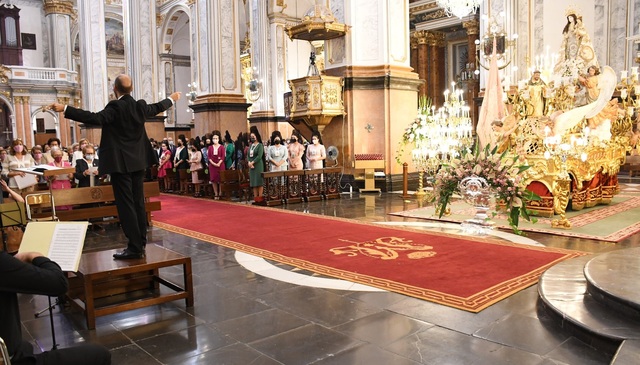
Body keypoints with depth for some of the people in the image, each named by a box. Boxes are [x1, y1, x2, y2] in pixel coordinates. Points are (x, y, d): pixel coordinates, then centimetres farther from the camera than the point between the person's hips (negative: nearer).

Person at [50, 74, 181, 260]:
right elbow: (157, 108, 26)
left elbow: (95, 118, -27)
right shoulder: (141, 105, 7)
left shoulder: (115, 107, -14)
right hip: (138, 161, 7)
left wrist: (65, 109, -27)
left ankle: (135, 247, -4)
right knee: (138, 202, 13)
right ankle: (141, 243, 20)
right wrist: (171, 99, 44)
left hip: (121, 163, -7)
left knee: (125, 205, -5)